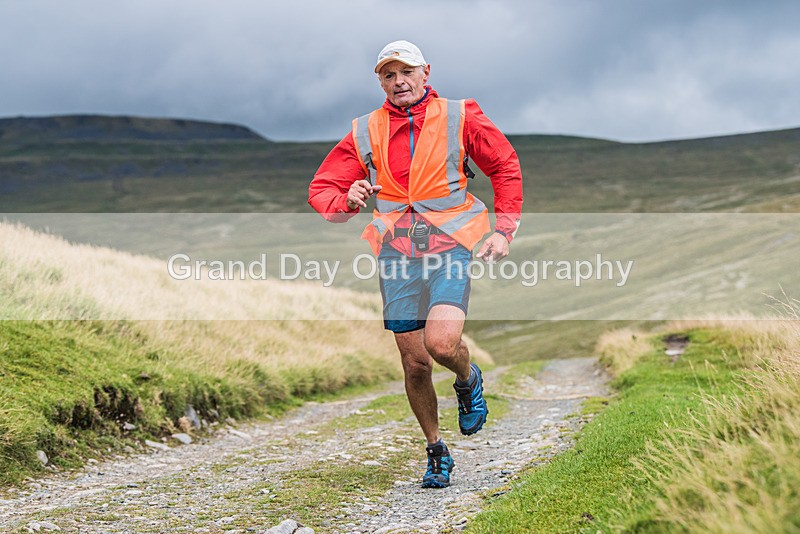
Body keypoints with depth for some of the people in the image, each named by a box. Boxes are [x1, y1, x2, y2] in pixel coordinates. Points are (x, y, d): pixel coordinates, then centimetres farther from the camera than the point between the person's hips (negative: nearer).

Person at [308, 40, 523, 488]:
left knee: (441, 343, -24)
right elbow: (321, 190, 8)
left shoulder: (459, 118, 2)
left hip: (449, 247, -2)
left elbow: (506, 167, 10)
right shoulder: (365, 133, 6)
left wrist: (504, 231, 1)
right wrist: (348, 201, -16)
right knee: (415, 363, 3)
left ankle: (469, 381, 13)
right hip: (397, 252, 2)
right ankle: (437, 452, 25)